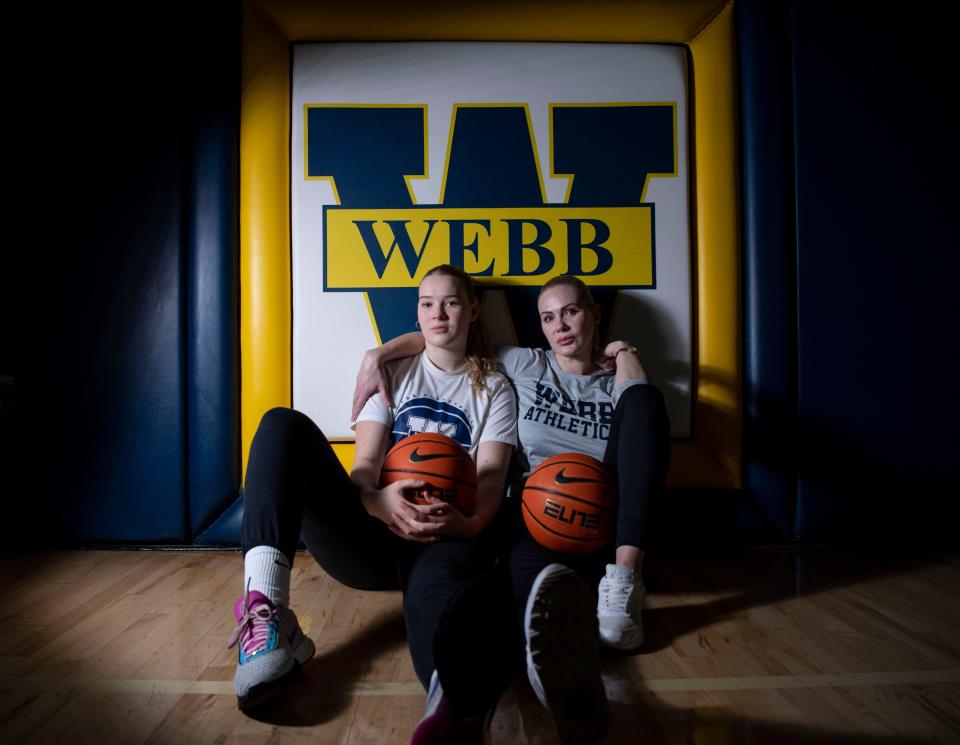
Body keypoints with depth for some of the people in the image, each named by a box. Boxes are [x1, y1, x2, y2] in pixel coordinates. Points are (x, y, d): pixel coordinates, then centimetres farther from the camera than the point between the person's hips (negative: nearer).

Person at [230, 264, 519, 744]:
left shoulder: (494, 388, 15)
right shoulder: (393, 374, 17)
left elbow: (491, 477, 0)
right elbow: (363, 464, 3)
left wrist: (469, 522, -26)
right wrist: (377, 500, -23)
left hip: (444, 537, -2)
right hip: (373, 530, 3)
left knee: (441, 579, -41)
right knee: (285, 425, -19)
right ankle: (265, 611, -37)